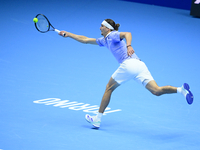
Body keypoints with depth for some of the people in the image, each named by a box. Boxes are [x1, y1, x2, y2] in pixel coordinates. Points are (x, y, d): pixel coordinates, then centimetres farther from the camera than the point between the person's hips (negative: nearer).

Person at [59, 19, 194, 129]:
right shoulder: (105, 40, 30)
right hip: (140, 65, 8)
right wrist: (68, 34, 37)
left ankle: (97, 119, 14)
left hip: (128, 63, -8)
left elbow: (127, 33, -16)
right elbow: (85, 40, 37)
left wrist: (129, 45, -34)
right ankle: (181, 89, -31)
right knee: (157, 91, -9)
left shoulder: (113, 35, 5)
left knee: (109, 88, 9)